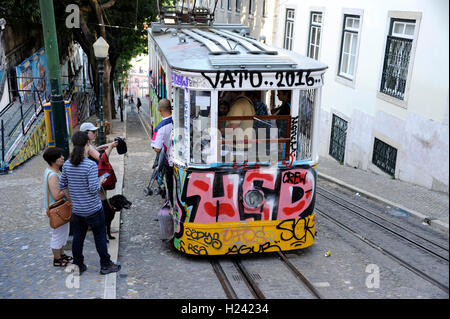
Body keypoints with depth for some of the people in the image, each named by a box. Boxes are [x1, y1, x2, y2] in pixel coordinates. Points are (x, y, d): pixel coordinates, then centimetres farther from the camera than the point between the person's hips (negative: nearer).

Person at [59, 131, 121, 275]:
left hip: (76, 210, 5)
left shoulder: (67, 165, -3)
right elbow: (94, 189, -22)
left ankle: (78, 265, 29)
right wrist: (100, 181, -2)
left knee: (77, 238, 17)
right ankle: (106, 265, 22)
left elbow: (62, 185, 4)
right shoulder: (91, 165, -21)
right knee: (100, 237, 10)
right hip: (93, 209, -5)